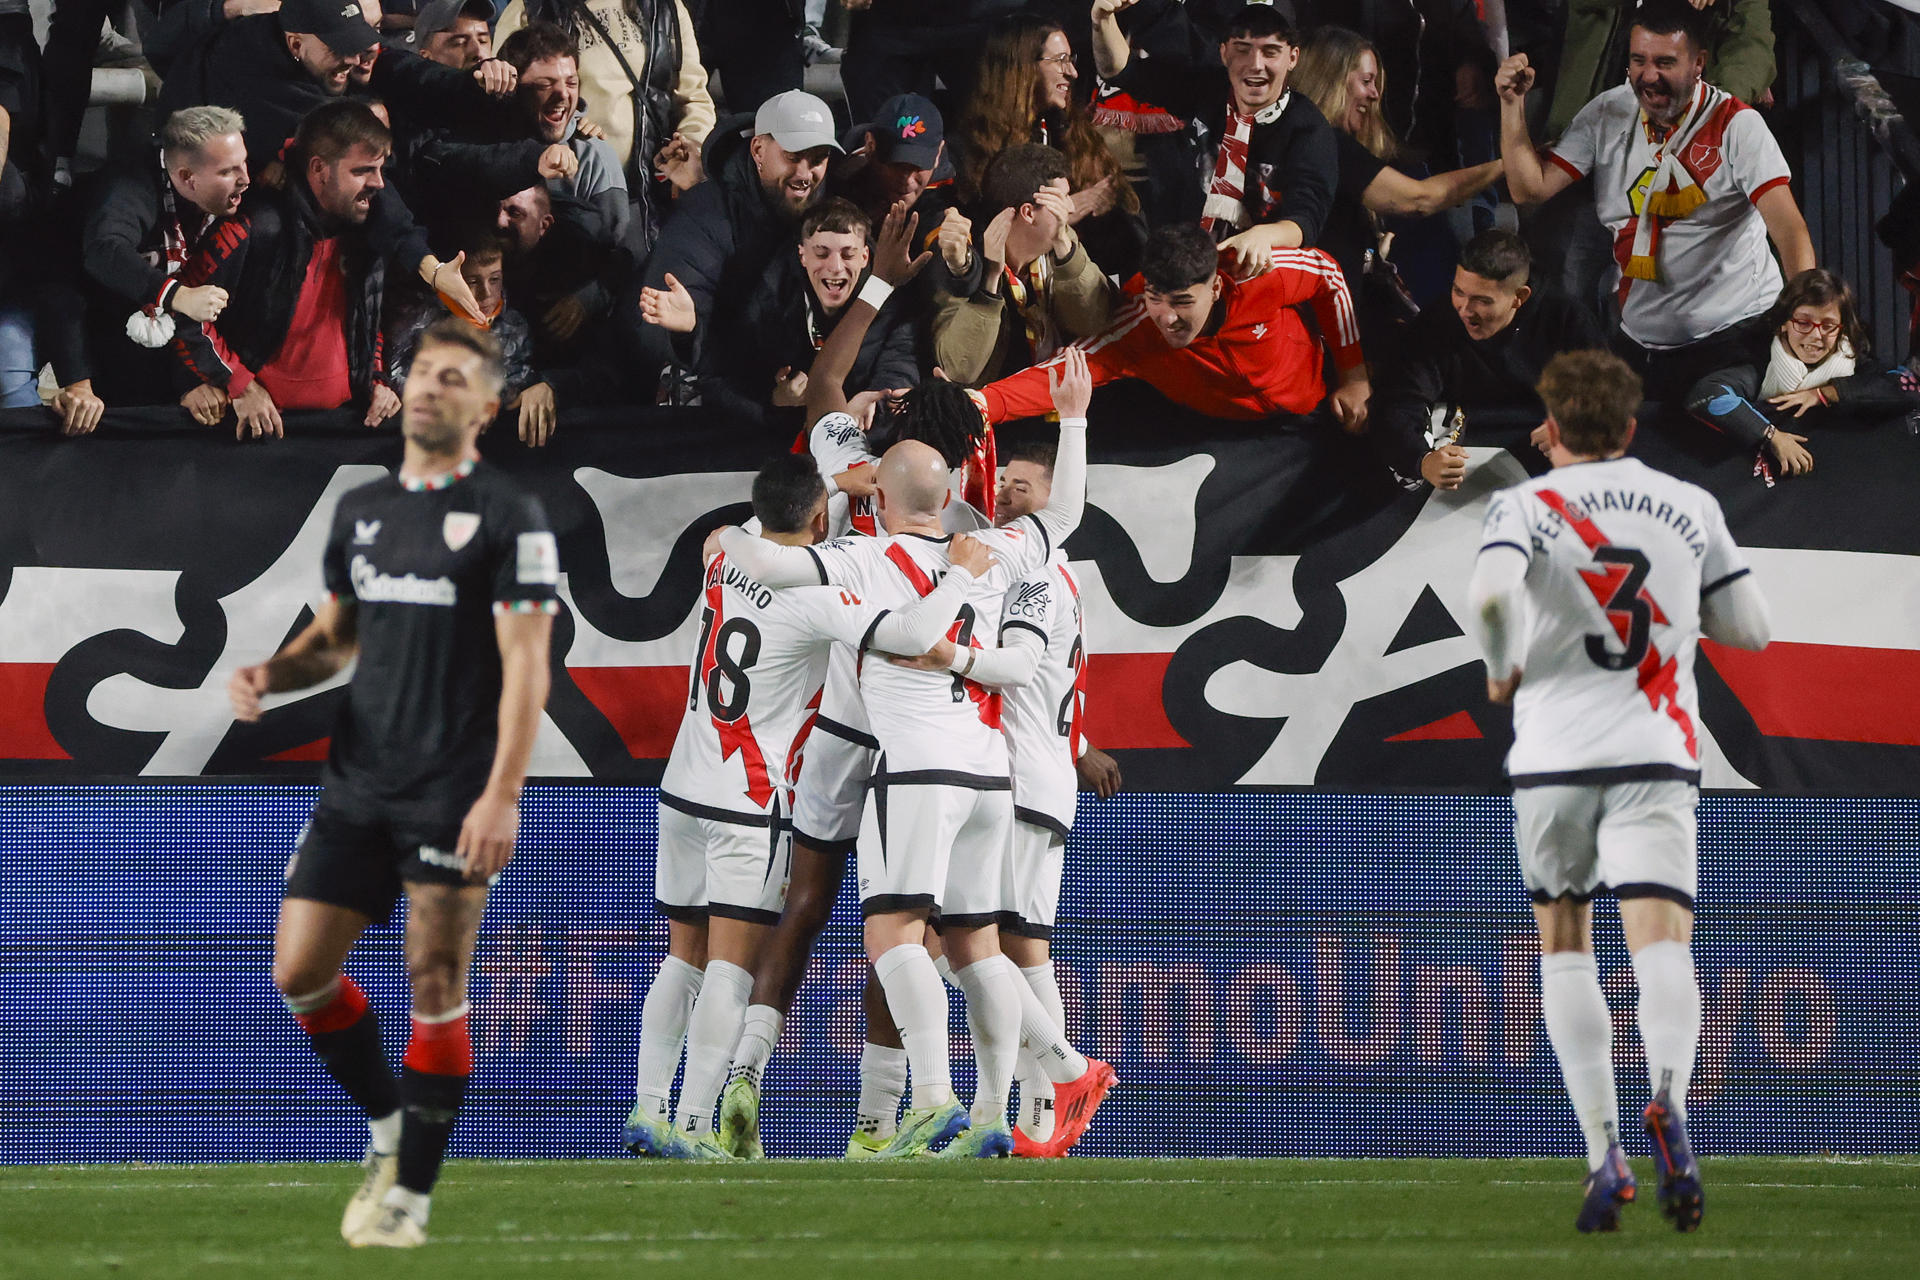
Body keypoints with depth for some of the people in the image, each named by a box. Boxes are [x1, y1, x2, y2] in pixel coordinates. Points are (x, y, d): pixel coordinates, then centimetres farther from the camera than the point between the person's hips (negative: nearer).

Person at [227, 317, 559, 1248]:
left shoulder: (508, 517, -5)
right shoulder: (361, 509, 14)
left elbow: (526, 666, -10)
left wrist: (501, 795, -19)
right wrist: (270, 675, 2)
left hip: (453, 795, -6)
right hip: (357, 785, 6)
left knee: (434, 985, -4)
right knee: (299, 969, 0)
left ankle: (411, 1193, 5)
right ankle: (390, 1130, 20)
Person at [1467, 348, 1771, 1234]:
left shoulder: (1526, 505, 0)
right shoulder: (1691, 508, 10)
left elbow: (1490, 594, -20)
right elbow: (1750, 631, 13)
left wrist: (1502, 669, -1)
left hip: (1554, 754, -1)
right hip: (1657, 756, 1)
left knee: (1564, 949, 17)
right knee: (1663, 946, -11)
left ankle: (1604, 1155, 7)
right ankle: (1667, 1100, -42)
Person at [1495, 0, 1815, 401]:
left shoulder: (1736, 124, -12)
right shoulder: (1607, 115, 3)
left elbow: (1788, 225, -22)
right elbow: (1530, 188, 2)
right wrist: (1513, 104, -11)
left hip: (1732, 337, -5)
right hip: (1638, 343, 5)